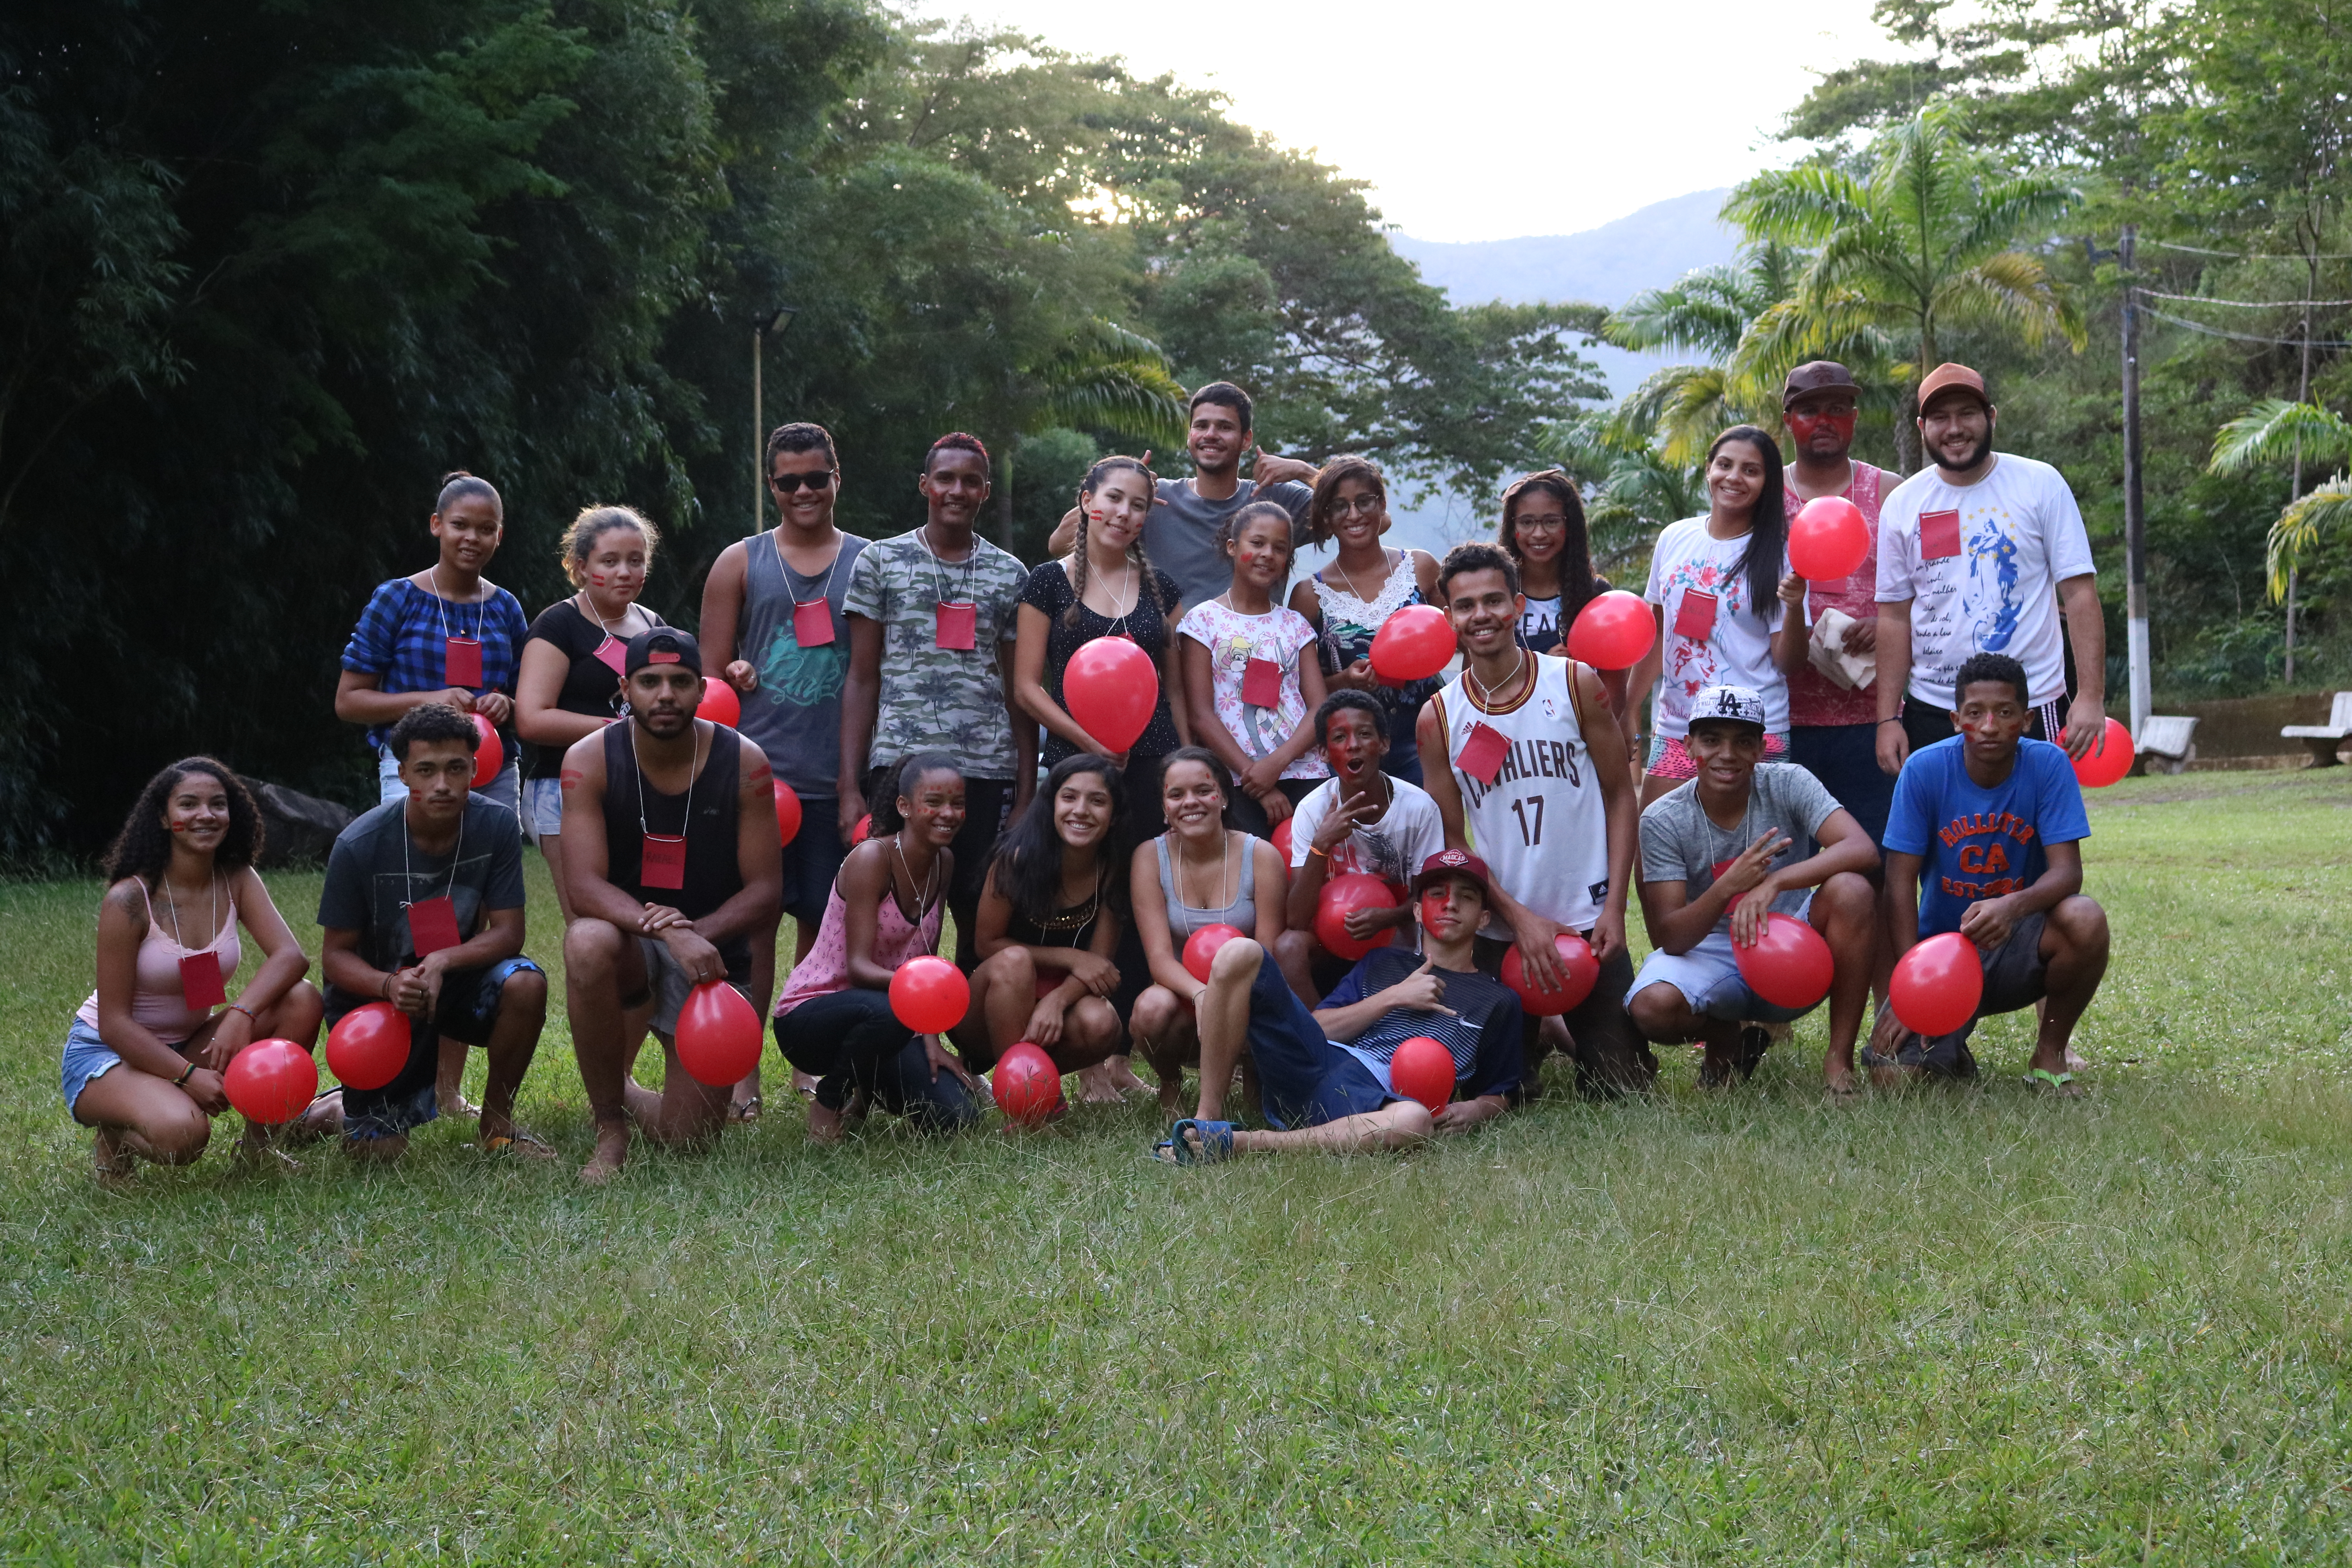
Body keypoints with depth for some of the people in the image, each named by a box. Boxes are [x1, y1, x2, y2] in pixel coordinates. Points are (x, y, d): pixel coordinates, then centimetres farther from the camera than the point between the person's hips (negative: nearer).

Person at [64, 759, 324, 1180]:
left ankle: (256, 1145, -3)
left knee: (301, 1001, -18)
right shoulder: (129, 900, -20)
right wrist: (188, 1076, -29)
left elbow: (291, 956, -18)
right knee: (182, 1132, -37)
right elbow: (114, 1023, -19)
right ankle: (116, 1139, 0)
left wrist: (241, 1014, -36)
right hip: (107, 1053, -6)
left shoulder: (237, 881, -4)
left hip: (189, 1044, 6)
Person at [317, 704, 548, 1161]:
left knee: (526, 983, -31)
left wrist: (441, 962, -33)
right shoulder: (359, 845, -21)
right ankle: (342, 1107, 29)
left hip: (454, 980, 2)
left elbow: (507, 933, -14)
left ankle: (496, 1123, -7)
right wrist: (389, 985, -35)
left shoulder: (495, 824, -16)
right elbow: (337, 956, -13)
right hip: (376, 990, -2)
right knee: (380, 1149, -12)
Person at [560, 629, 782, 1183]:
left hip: (712, 947, 1)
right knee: (587, 942, -39)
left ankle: (624, 1096, 35)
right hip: (628, 939, -1)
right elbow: (585, 887, -20)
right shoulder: (590, 760, -13)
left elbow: (766, 890, -7)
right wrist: (664, 931, -37)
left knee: (690, 1137, -6)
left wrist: (696, 933, -25)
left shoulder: (744, 763, -10)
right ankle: (610, 1129, -18)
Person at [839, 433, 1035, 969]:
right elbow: (862, 679, 6)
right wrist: (850, 788, -2)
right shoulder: (880, 562, 8)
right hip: (899, 761, -1)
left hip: (988, 769, 1)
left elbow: (1020, 692, 12)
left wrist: (1027, 793, 4)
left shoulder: (1010, 576, 12)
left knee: (981, 923, 1)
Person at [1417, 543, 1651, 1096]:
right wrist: (1518, 917, -10)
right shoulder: (1438, 718, -1)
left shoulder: (1576, 684, -2)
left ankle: (1566, 1031, 34)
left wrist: (1615, 908, -6)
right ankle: (1538, 1038, 36)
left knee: (1620, 1085, 2)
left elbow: (1620, 795, 2)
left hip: (1588, 921, 0)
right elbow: (1452, 841, 1)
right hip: (1500, 928, 0)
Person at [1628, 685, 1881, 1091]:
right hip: (1711, 954, 0)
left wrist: (1773, 882, -38)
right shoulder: (1662, 821, -11)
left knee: (1851, 889, -29)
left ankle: (1840, 1059, -17)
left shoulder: (1788, 784, -10)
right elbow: (1669, 939, -17)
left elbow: (1863, 850, -25)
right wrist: (1728, 887, -36)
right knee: (1653, 1006, -33)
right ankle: (1726, 1038, 6)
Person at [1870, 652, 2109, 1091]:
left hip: (2017, 947, 1)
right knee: (1892, 1074, -24)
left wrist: (2013, 907, -41)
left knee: (2085, 920, -34)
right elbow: (1900, 882, -11)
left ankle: (2049, 1057, -6)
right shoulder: (1924, 769, -12)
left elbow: (2067, 870, -19)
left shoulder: (2047, 765, -12)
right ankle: (1952, 1052, 16)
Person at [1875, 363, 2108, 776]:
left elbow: (2081, 592, -3)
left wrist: (2091, 695, -12)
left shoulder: (2042, 485, -1)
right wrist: (1888, 718, 1)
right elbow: (1895, 616, 7)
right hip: (1931, 709, 2)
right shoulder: (1902, 505, 5)